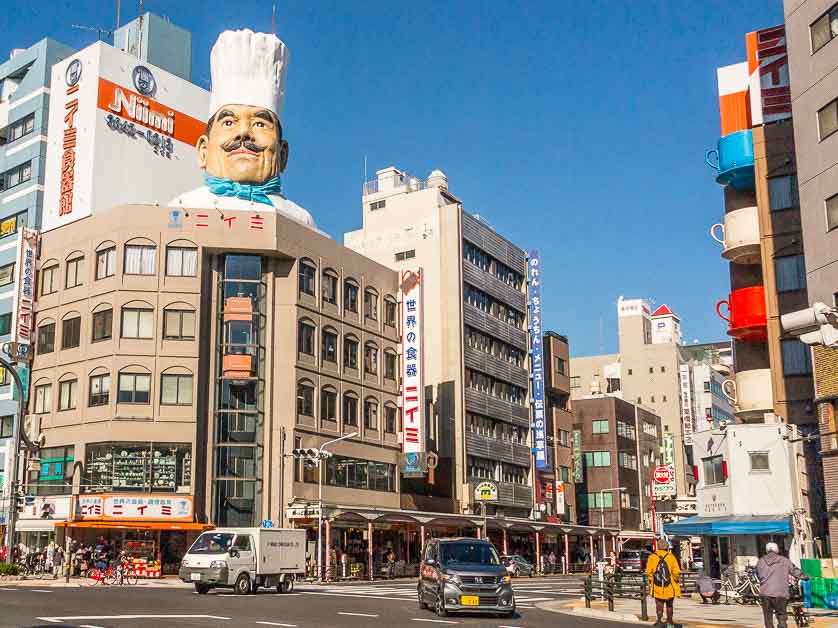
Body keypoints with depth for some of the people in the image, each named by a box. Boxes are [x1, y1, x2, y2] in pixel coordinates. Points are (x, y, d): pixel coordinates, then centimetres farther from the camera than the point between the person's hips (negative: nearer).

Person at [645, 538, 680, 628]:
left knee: (659, 603, 5)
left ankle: (659, 619, -13)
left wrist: (650, 583, 10)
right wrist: (677, 582, 7)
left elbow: (649, 572, -2)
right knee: (669, 604, 17)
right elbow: (676, 572, -8)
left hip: (657, 586, 0)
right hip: (670, 586, 0)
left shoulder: (652, 557, -3)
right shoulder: (671, 556, -7)